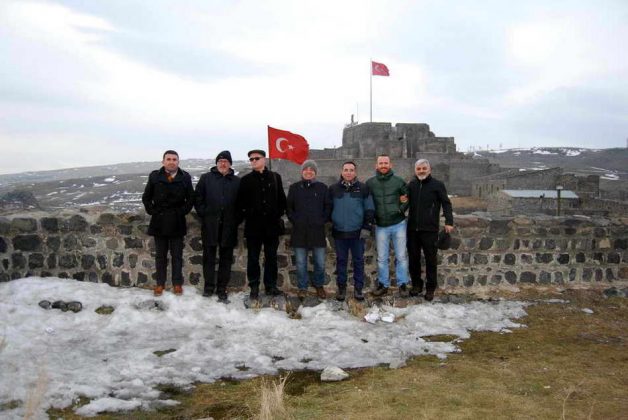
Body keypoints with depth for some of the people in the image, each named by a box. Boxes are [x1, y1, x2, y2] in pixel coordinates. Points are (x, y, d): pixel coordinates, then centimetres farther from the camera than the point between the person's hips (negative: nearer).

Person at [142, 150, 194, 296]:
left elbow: (191, 198, 4)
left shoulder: (185, 177, -3)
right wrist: (152, 211, 0)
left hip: (177, 223, -1)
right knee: (160, 255, 10)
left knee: (177, 255, 7)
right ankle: (160, 283, 20)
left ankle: (177, 283, 18)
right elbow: (146, 197, 8)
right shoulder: (155, 176, -1)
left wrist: (182, 212, -4)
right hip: (159, 223, 1)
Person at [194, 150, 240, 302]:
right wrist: (203, 214, -4)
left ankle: (222, 288, 14)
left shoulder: (237, 182, 8)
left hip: (228, 226, 1)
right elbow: (198, 198, 4)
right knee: (209, 256, 7)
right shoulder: (206, 178, 6)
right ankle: (209, 285, 19)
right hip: (210, 225, -1)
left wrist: (236, 218, -1)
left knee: (226, 258, 6)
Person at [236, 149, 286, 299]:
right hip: (253, 225, -1)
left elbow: (281, 198, 9)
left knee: (271, 257, 8)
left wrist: (279, 214, 2)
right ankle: (254, 286, 15)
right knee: (253, 257, 6)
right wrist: (245, 215, -5)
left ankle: (271, 286, 17)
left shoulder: (275, 177, 6)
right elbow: (240, 202, 5)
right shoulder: (246, 180, 4)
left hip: (272, 225, 1)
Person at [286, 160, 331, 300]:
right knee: (301, 263, 4)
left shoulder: (322, 187, 6)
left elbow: (328, 206, 8)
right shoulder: (294, 188, 6)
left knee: (320, 262, 4)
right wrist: (294, 220, -2)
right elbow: (289, 207, 9)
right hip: (299, 231, 0)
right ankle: (302, 287, 18)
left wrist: (322, 220, -2)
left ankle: (319, 285, 24)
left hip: (317, 231, 0)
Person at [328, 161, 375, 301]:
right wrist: (331, 223, 7)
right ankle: (341, 287, 19)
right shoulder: (333, 189, 4)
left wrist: (366, 227, -3)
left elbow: (370, 209, 3)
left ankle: (358, 288, 16)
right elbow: (328, 208, 12)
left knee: (358, 261, 6)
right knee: (341, 260, 9)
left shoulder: (363, 188, 1)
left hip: (357, 232, -1)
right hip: (339, 232, 1)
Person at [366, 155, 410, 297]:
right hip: (381, 226, 1)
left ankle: (402, 284, 18)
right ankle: (383, 285, 20)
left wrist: (401, 209, -4)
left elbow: (409, 197, 6)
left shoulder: (399, 181, -2)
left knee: (401, 256, 5)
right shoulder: (370, 183, 0)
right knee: (382, 258, 8)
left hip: (398, 224, -1)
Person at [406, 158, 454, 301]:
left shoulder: (437, 185, -2)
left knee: (430, 259, 3)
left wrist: (449, 222, -10)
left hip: (430, 229, -4)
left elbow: (446, 204, -2)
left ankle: (430, 288, 15)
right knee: (413, 258, 10)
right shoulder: (411, 185, 9)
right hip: (412, 229, 4)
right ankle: (416, 285, 24)